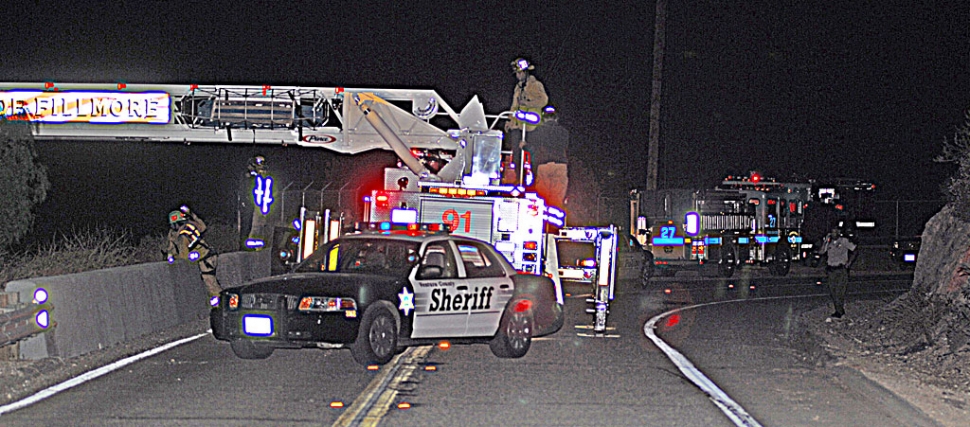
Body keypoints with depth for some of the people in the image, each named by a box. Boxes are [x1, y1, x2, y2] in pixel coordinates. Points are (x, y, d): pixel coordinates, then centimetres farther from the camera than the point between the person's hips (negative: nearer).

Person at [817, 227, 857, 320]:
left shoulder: (844, 241, -1)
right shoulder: (829, 243, 10)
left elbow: (854, 251, 6)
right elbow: (820, 252, -1)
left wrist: (849, 262, -4)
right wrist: (825, 241, -8)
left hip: (841, 269, -5)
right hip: (831, 269, 5)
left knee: (840, 292, -10)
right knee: (832, 292, 4)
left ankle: (839, 313, -8)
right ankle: (841, 311, 16)